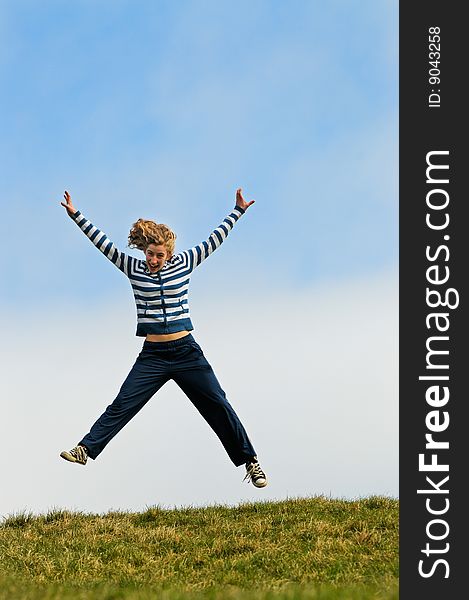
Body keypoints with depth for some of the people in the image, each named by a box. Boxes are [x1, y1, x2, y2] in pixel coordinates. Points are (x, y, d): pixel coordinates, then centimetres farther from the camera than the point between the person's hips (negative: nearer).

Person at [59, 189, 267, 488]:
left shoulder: (184, 263, 2)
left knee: (219, 407, 2)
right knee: (121, 406, -10)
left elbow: (214, 240, 8)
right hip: (152, 355, 0)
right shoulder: (133, 268, 3)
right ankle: (86, 449, -13)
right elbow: (102, 242, 2)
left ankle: (250, 461, 9)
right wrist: (76, 215, -2)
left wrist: (237, 211, 9)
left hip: (187, 352, 0)